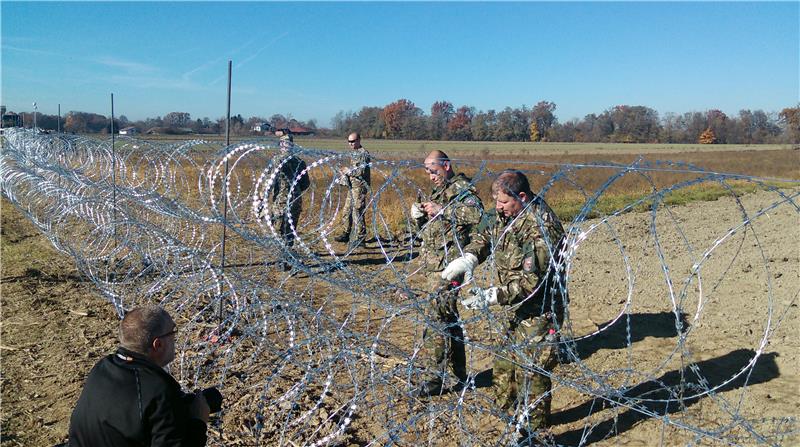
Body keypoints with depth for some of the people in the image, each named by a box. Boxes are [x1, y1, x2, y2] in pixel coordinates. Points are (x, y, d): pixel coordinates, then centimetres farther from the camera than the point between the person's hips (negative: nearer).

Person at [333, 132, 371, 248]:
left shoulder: (363, 154, -12)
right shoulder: (354, 153, 17)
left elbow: (362, 171, -21)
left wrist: (349, 172, -10)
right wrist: (346, 174, 10)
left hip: (360, 187, -10)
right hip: (352, 186, 10)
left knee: (357, 212, -8)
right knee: (347, 211, 16)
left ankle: (360, 238, -3)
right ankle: (346, 234, 28)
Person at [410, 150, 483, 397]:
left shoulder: (461, 187, -7)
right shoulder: (437, 191, 21)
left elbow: (476, 213, -28)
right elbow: (423, 229, 25)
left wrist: (442, 210, -24)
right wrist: (417, 216, 4)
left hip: (447, 263, -10)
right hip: (433, 263, 10)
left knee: (437, 317, -10)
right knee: (447, 316, 14)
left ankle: (436, 378, -3)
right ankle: (460, 373, 24)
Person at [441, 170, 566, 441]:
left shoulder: (542, 229, -28)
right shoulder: (508, 215, 1)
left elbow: (532, 281, -30)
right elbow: (486, 235, 14)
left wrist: (492, 296, -34)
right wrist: (468, 258, -6)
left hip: (538, 314, -10)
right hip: (516, 311, 10)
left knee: (531, 375, 0)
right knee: (504, 367, 22)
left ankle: (533, 435, 19)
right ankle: (511, 421, 41)